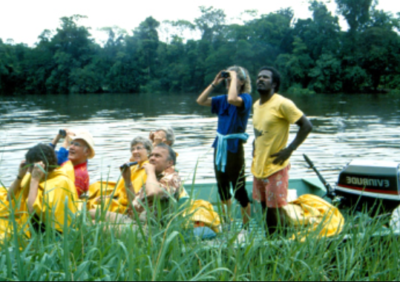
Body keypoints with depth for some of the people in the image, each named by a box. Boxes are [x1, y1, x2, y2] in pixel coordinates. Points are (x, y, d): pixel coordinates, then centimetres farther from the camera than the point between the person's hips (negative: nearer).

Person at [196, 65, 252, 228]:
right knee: (222, 189, 15)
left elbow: (232, 99, -31)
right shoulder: (222, 100, 11)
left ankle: (246, 228, 9)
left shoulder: (245, 98, -10)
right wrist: (214, 83, 4)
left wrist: (234, 77, -18)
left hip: (234, 147, -8)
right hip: (220, 146, 8)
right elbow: (201, 101, 11)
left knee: (239, 191, -2)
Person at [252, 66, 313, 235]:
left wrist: (290, 149, -17)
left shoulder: (282, 104, -15)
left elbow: (307, 126, -15)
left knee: (275, 210, -3)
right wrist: (255, 145, 12)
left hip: (275, 167, -7)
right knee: (265, 207, 15)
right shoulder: (256, 105, 9)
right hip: (258, 166, 7)